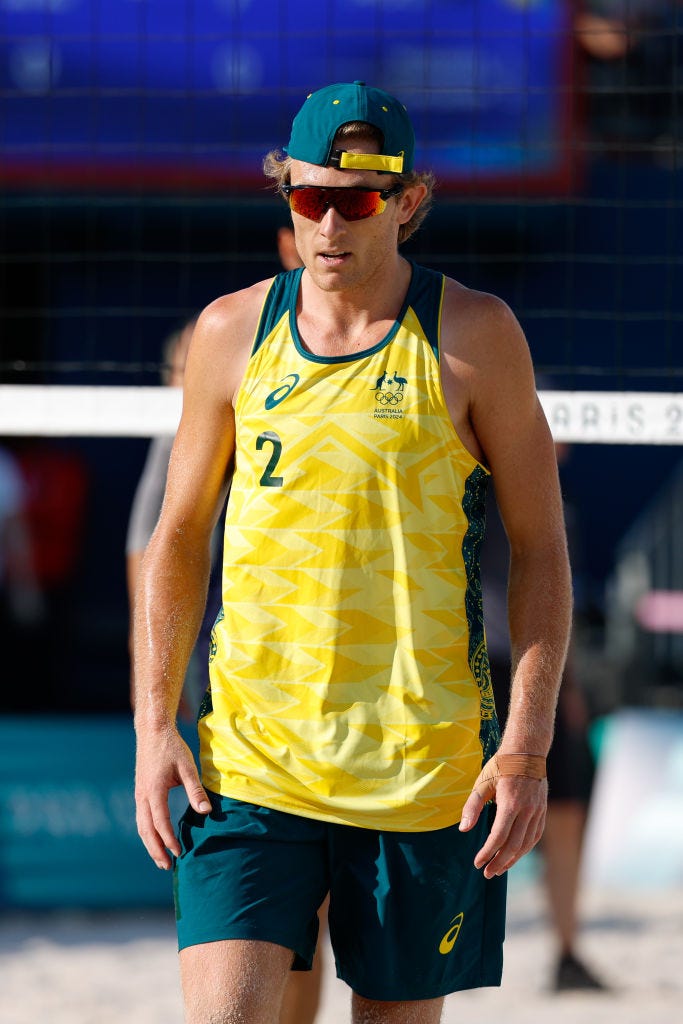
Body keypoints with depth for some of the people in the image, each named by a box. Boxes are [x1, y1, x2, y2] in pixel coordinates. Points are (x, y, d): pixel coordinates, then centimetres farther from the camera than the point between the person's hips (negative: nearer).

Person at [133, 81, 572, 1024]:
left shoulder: (473, 337, -1)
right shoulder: (233, 332, 6)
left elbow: (541, 549, 2)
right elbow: (178, 540, 14)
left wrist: (528, 747, -6)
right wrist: (155, 726, 4)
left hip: (421, 766, -1)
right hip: (250, 757, 1)